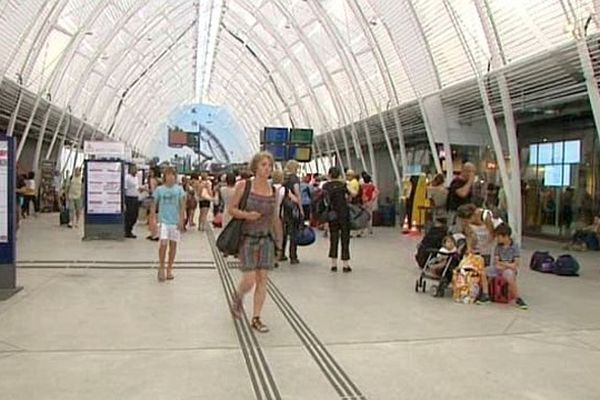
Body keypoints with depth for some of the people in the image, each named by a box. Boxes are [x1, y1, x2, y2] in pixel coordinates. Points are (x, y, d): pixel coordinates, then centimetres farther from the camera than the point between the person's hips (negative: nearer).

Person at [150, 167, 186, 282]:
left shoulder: (179, 189, 1)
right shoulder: (159, 189, 2)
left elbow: (182, 205, 0)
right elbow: (154, 204, 6)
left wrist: (181, 220, -8)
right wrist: (153, 219, -1)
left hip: (175, 221, 1)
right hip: (163, 220, -1)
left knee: (173, 245, 7)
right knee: (163, 243, -12)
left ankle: (169, 269, 20)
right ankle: (161, 268, 4)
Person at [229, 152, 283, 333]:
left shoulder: (273, 191, 4)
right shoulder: (243, 186, -6)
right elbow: (231, 209, -2)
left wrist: (278, 240, 14)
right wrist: (246, 215, -20)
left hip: (266, 238, 3)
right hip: (247, 238, -3)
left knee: (262, 279, 2)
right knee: (249, 280, -7)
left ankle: (256, 318, 14)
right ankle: (238, 298, 28)